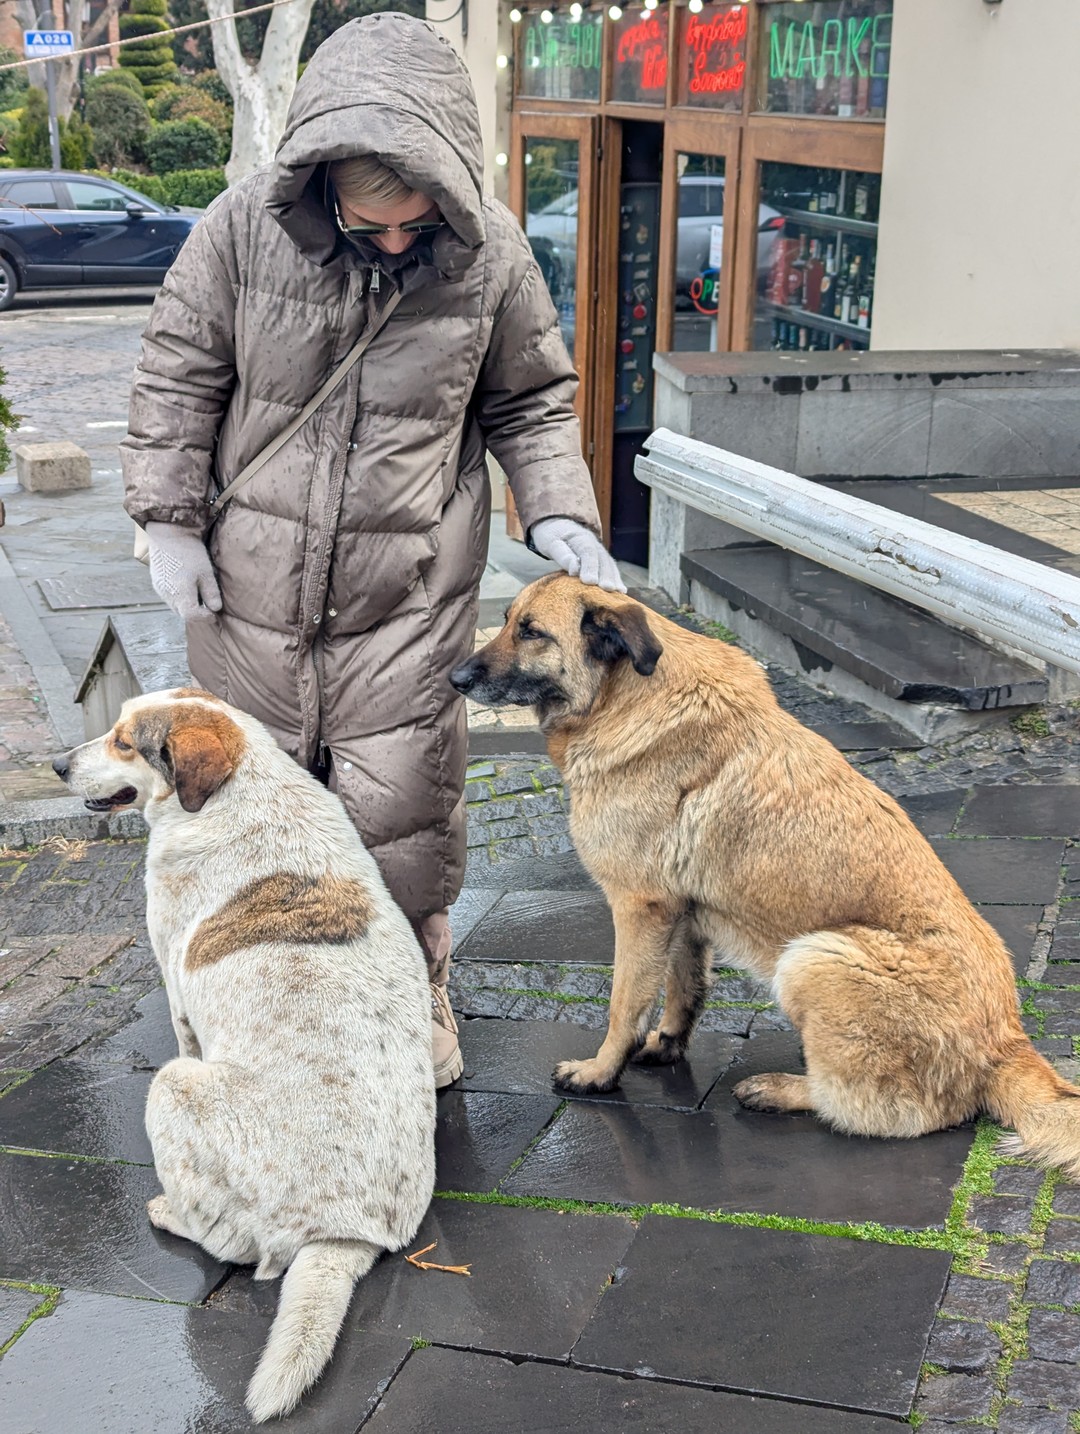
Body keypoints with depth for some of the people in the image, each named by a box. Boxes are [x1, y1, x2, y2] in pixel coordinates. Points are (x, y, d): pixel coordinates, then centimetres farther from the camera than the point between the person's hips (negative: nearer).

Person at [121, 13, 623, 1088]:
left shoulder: (491, 253, -9)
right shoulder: (247, 224, -11)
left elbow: (531, 402, 5)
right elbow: (179, 375, 0)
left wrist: (559, 516, -9)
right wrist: (170, 522, -4)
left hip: (409, 596, -1)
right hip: (251, 587, 1)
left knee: (402, 809, 2)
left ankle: (414, 998, 27)